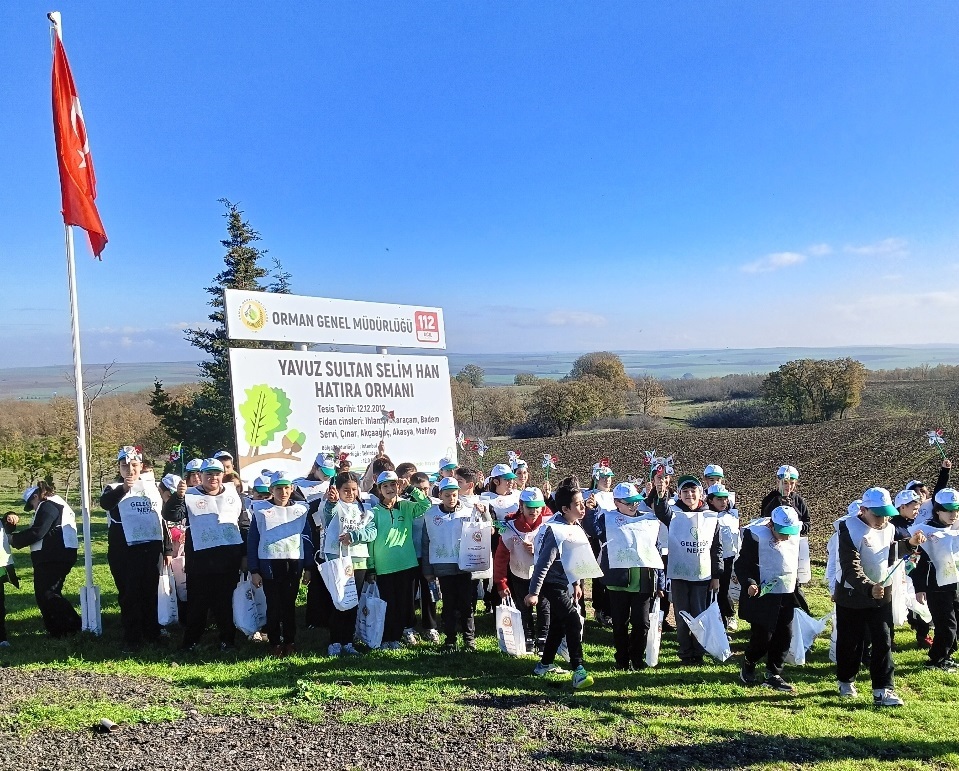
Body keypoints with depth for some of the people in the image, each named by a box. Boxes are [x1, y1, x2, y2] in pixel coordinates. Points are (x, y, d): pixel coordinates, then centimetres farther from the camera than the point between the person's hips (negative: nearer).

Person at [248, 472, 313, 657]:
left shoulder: (300, 510, 7)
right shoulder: (261, 511, 1)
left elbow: (308, 539, 9)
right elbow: (252, 541, 1)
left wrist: (308, 568, 5)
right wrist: (254, 570, -4)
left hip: (293, 564, 1)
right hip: (269, 565, -1)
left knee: (289, 605, 7)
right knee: (273, 606, 2)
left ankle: (290, 642, 17)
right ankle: (275, 644, 13)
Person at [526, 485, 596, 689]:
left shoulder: (575, 527, 3)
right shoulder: (556, 531, -24)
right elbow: (543, 563, -26)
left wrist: (576, 583, 20)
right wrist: (533, 592, -27)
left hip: (566, 584, 9)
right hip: (554, 585, -9)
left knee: (559, 625, 17)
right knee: (574, 622, -14)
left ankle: (545, 665, 30)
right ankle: (578, 670, -12)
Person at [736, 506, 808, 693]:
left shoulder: (793, 535, 4)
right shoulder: (756, 536, -17)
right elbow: (742, 564, -13)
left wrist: (796, 588, 20)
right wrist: (749, 583, -28)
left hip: (787, 595, 6)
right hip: (763, 596, -6)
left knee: (783, 637, 8)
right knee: (762, 637, -1)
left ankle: (773, 676, 23)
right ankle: (747, 668, 26)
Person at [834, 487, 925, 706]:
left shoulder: (889, 528, 0)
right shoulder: (850, 529, -23)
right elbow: (851, 568, -30)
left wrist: (909, 544, 0)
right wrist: (869, 588, -45)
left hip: (881, 594, 5)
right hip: (852, 595, -5)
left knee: (883, 642, 1)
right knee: (850, 641, 10)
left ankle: (883, 690, 6)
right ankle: (846, 682, 31)